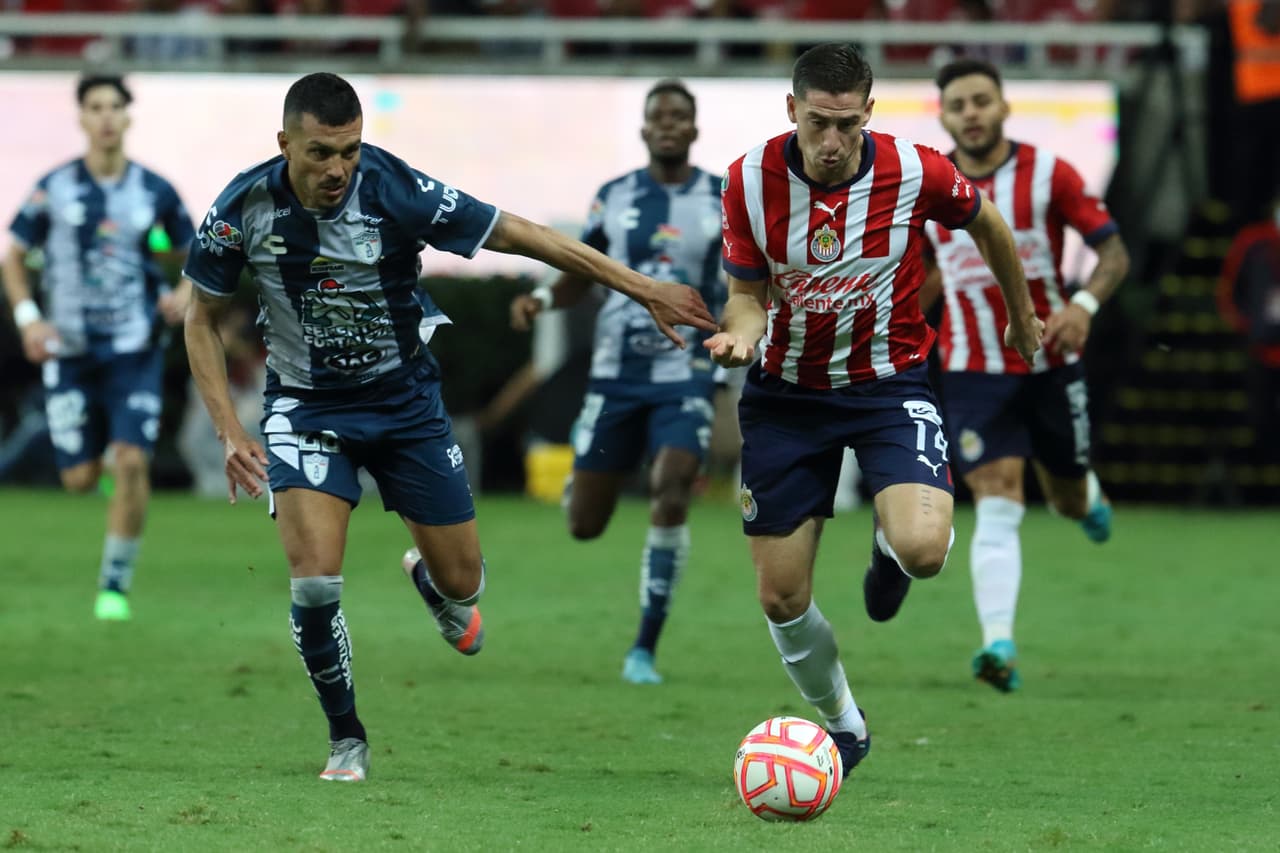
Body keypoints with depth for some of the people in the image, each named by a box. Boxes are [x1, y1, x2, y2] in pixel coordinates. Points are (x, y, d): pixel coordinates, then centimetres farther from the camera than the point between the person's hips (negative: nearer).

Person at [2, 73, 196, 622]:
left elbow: (196, 253, 13)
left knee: (132, 462, -15)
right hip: (70, 350, 1)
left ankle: (115, 585, -3)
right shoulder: (55, 188, -1)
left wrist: (186, 294, -7)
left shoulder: (155, 191, 0)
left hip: (136, 350, -1)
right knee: (80, 479, 1)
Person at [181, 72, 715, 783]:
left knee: (460, 582, 7)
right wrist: (229, 433, -12)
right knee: (314, 580, -19)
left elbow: (522, 236, -15)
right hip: (305, 405, -1)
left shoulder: (397, 193, -24)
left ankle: (428, 579, 48)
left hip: (404, 401, 1)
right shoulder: (245, 208, -19)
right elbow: (202, 319, -3)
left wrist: (641, 287, -13)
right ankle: (346, 741, 4)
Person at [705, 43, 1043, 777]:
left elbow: (987, 224, 5)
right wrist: (741, 333, -26)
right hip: (787, 392, 2)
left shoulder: (916, 172, -17)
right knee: (781, 598, 0)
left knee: (923, 548, -28)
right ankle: (843, 727, 28)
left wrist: (1023, 316, 20)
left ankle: (890, 548, 13)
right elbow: (750, 292, -2)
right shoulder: (752, 180, -14)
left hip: (890, 383, -2)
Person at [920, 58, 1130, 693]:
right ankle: (999, 643, -25)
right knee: (996, 508, -16)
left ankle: (1087, 494, 54)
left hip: (1050, 365, 0)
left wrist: (1084, 305, -26)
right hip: (974, 373, 0)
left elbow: (1113, 251, -8)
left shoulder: (1047, 174, -9)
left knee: (1069, 500, 15)